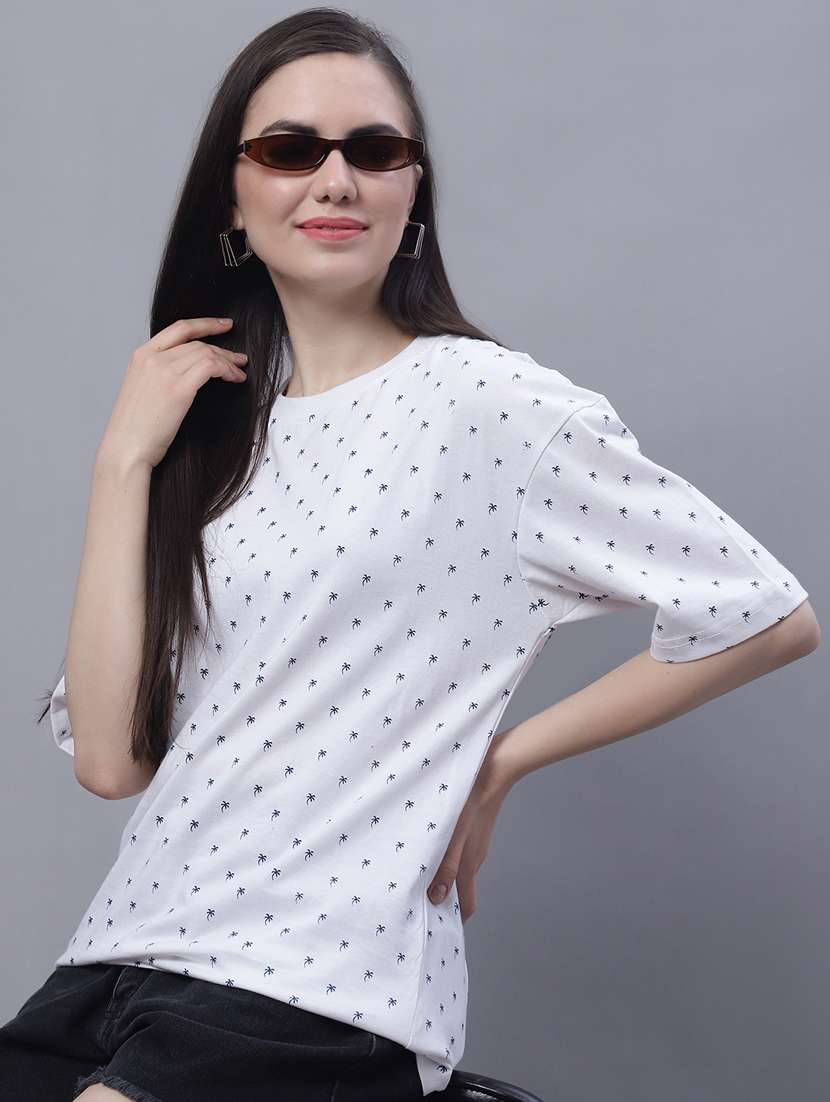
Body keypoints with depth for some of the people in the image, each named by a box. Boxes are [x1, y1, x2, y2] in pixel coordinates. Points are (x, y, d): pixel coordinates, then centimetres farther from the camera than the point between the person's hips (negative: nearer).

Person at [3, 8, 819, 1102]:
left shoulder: (485, 399, -7)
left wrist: (504, 757, -2)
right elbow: (111, 758, 0)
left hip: (316, 1001, -5)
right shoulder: (207, 427, 9)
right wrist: (124, 461, -4)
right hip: (116, 960, 5)